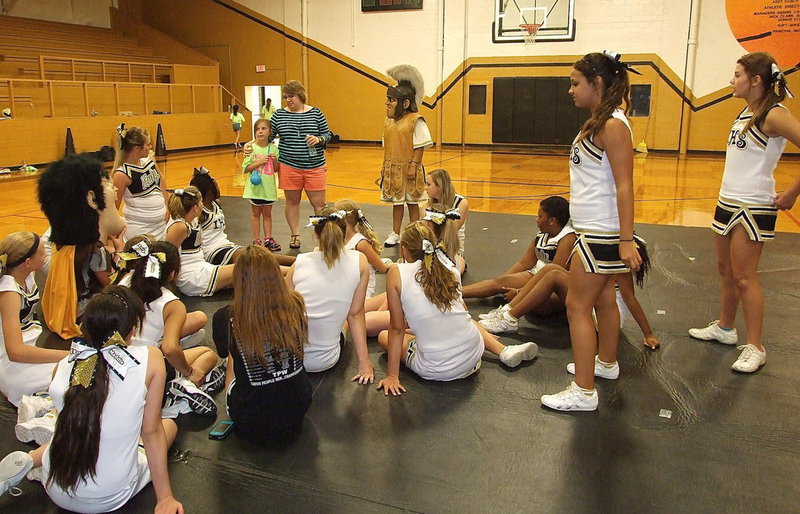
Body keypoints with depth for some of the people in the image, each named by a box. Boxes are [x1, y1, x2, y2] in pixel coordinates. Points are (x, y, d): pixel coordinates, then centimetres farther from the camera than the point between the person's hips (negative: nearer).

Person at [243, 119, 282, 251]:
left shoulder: (273, 148, 2)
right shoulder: (251, 148, -6)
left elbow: (276, 169, 7)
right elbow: (245, 169, -8)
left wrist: (275, 160, -11)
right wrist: (258, 162, -18)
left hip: (269, 186, 2)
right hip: (255, 186, -2)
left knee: (267, 213, 12)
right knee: (255, 213, 8)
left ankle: (268, 239, 19)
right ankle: (256, 240, 15)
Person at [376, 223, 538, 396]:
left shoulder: (396, 273, -7)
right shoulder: (449, 268, 4)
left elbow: (397, 328, -6)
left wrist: (392, 376, 1)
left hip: (435, 370, -5)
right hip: (473, 357, 5)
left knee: (383, 336, 22)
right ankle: (504, 351, 22)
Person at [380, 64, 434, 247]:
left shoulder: (416, 121, -13)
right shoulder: (388, 121, 8)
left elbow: (419, 146, -14)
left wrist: (413, 166, -18)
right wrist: (384, 165, 11)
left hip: (408, 169, -6)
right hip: (393, 169, 6)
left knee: (412, 202, 6)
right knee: (396, 202, 13)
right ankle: (395, 234, 22)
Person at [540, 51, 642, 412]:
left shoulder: (613, 126, -18)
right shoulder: (597, 123, 12)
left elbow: (624, 185, -22)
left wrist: (627, 241, -24)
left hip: (600, 233, -10)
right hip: (593, 230, 10)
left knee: (577, 305, -6)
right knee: (603, 299, 22)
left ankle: (583, 392, 1)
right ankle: (606, 362, 40)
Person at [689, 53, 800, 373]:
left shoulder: (773, 115, -16)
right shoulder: (745, 112, 11)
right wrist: (727, 199, 13)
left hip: (753, 208, -9)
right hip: (728, 201, 9)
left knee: (744, 277, -3)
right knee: (726, 271, 17)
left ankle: (755, 348, 8)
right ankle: (725, 328, 33)